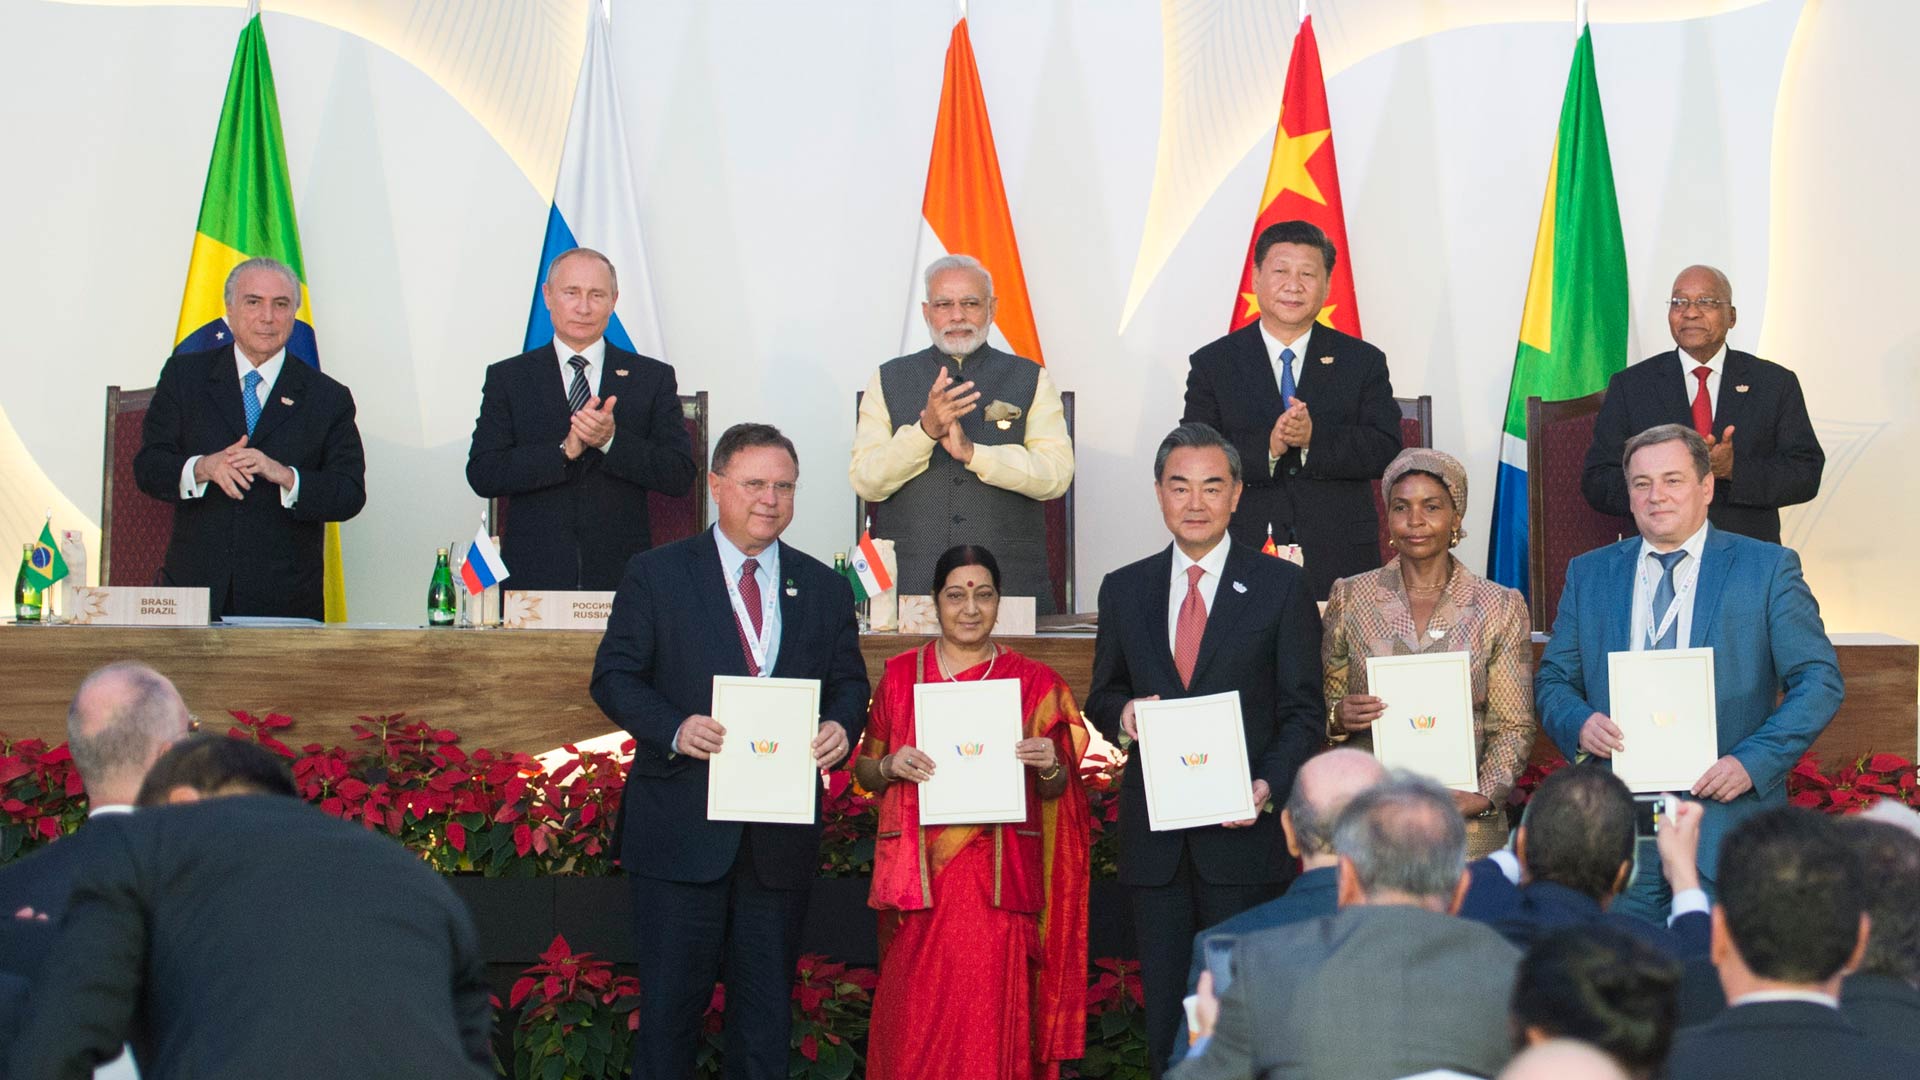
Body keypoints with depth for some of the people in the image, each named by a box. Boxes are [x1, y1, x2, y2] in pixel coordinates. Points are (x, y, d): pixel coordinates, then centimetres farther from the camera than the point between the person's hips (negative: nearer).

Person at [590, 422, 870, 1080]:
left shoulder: (825, 589, 11)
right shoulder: (656, 575, 2)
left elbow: (849, 682, 12)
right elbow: (614, 676, -2)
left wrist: (841, 727, -12)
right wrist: (675, 728, -19)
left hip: (782, 838, 3)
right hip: (682, 829, -3)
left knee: (767, 1004, 11)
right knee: (670, 1000, 2)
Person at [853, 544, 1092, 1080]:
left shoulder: (1033, 683, 6)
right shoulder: (900, 674, 7)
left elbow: (1055, 792, 11)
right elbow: (863, 771, 13)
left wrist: (1049, 766, -11)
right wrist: (891, 766, -8)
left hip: (997, 880, 0)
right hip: (919, 874, 1)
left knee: (990, 1020, -2)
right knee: (914, 1021, -1)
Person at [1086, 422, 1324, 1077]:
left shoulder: (1281, 586, 2)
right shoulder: (1124, 590, 10)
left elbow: (1303, 709, -1)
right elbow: (1102, 695, 17)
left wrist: (1270, 785, -17)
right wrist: (1121, 713, -7)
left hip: (1244, 828, -3)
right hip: (1155, 833, 3)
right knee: (1163, 1011, 8)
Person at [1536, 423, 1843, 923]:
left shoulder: (1768, 568, 3)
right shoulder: (1589, 574, 12)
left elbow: (1819, 681, -1)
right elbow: (1553, 679, 14)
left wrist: (1752, 762, -13)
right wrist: (1579, 723, -9)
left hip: (1725, 813, -2)